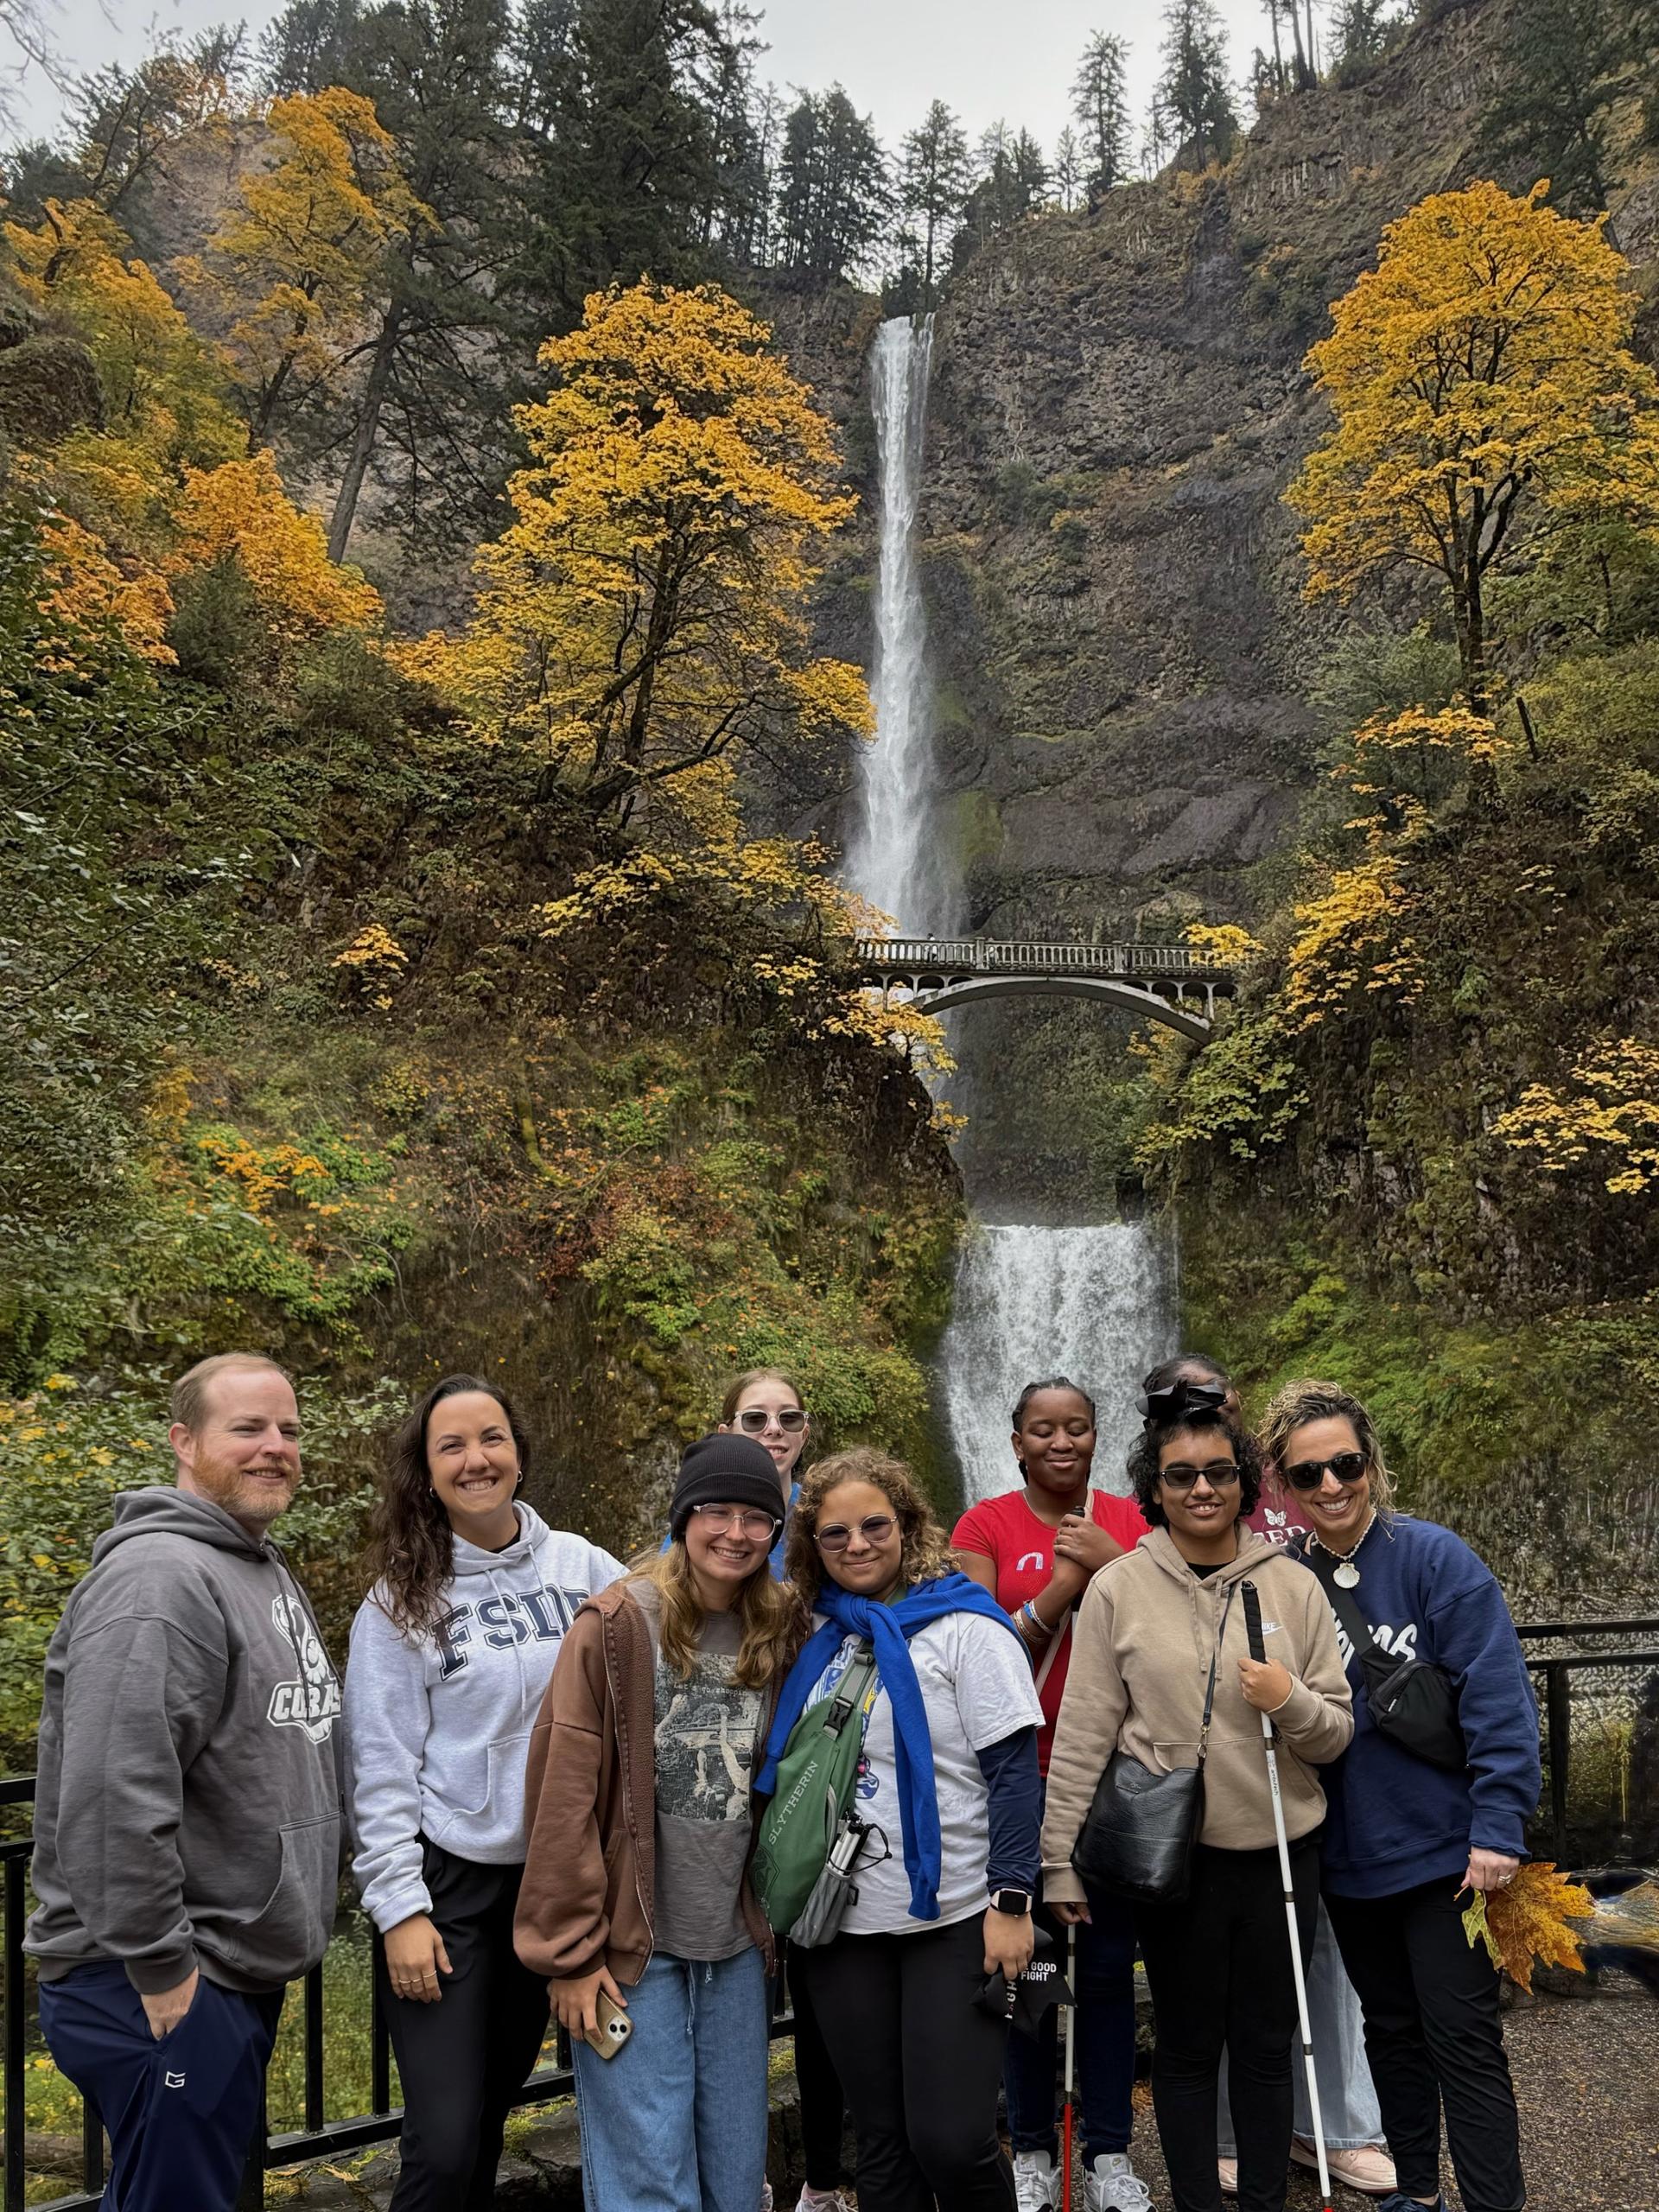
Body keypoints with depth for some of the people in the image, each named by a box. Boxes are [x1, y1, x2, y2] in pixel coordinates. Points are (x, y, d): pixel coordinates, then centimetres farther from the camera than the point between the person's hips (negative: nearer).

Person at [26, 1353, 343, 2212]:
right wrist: (159, 1965, -23)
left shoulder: (266, 1571, 11)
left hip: (246, 1972, 10)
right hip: (166, 1989, -10)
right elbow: (114, 1794, -29)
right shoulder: (159, 1579, -21)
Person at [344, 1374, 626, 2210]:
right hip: (449, 1881, -3)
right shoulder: (402, 1597, -6)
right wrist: (399, 1908, -10)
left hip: (557, 1876, 3)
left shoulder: (582, 1568, 0)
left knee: (493, 2113, 16)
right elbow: (380, 1766, -7)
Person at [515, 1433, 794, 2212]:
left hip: (736, 1944, 5)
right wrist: (571, 1949, -13)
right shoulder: (617, 1625, -13)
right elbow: (564, 1793, -13)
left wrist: (770, 1916, 9)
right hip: (633, 1945, -5)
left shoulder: (775, 1634, 4)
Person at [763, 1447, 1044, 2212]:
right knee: (881, 2138, 12)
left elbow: (1013, 1769, -11)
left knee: (950, 2138, -6)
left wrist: (1010, 1901, -16)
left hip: (954, 1919, -4)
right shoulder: (819, 1639, 7)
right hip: (843, 1926, 5)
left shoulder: (964, 1626, -8)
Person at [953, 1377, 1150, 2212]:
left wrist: (1112, 1563, -15)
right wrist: (1060, 1588, -19)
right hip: (1023, 1772, -1)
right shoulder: (986, 1525, -3)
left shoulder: (1130, 1521, 3)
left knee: (1109, 1963, 8)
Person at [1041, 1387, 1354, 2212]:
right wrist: (1061, 1860, -3)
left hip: (1281, 1853, 2)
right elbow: (1081, 1736, -4)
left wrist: (1293, 1703, -18)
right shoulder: (1117, 1589, -6)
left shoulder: (1293, 1585, -1)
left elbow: (1336, 1735, 3)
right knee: (1186, 2045, 13)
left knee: (1268, 2045, 16)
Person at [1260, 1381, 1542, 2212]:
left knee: (1463, 2038, 1)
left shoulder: (1433, 1557, -14)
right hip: (1348, 1854, 5)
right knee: (1390, 2027, 19)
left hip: (1442, 1846, -5)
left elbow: (1498, 1699, -16)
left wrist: (1498, 1827, -19)